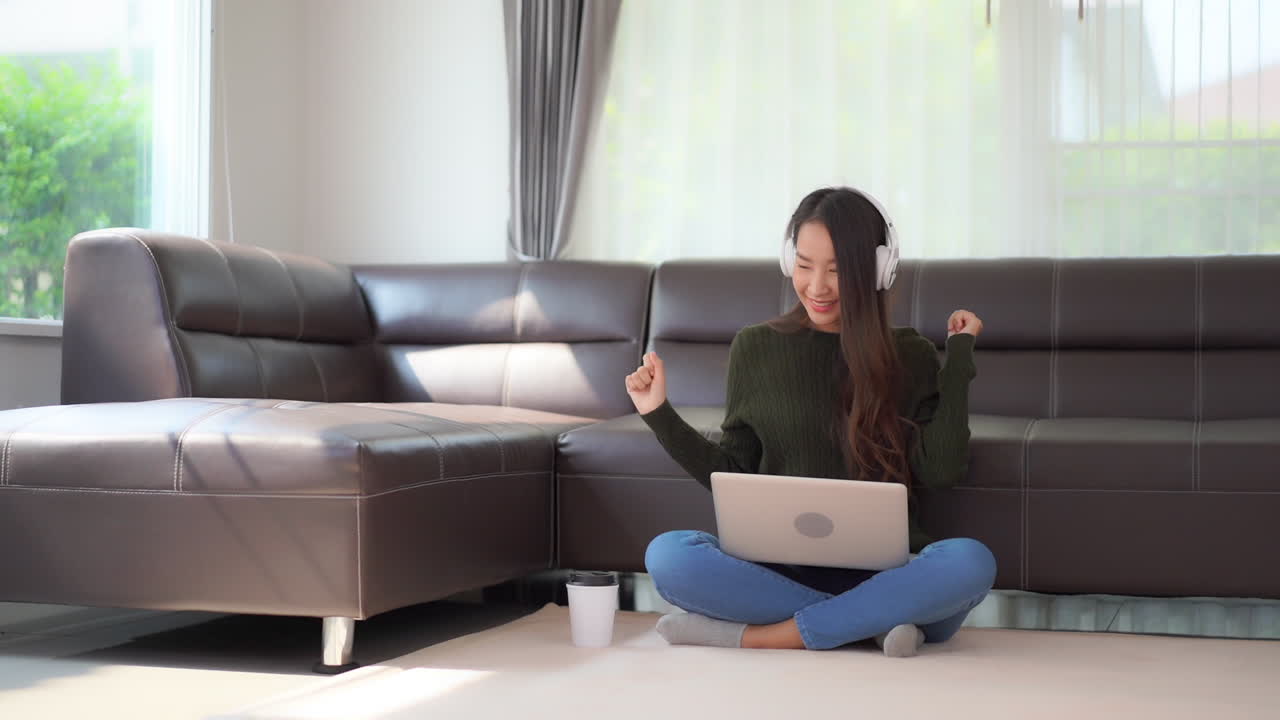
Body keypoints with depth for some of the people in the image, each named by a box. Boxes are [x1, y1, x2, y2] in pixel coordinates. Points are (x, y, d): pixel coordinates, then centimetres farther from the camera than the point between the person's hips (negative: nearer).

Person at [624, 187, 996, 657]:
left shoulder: (909, 354, 5)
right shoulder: (755, 347, 7)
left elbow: (940, 471, -6)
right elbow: (732, 475, 12)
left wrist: (959, 354, -3)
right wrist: (659, 414, 2)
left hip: (881, 572, 0)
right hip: (779, 569, 1)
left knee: (970, 562, -33)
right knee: (667, 555, -29)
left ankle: (757, 637, -24)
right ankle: (872, 621, -22)